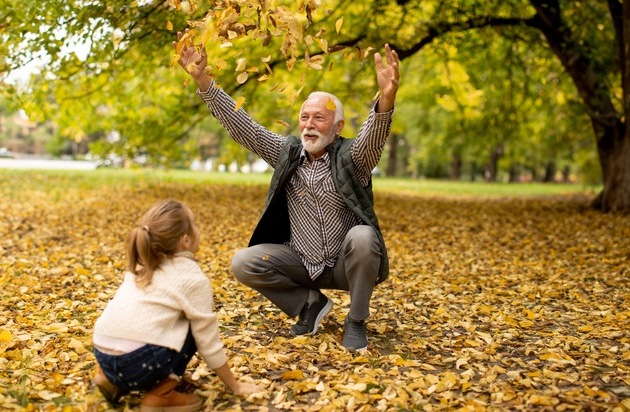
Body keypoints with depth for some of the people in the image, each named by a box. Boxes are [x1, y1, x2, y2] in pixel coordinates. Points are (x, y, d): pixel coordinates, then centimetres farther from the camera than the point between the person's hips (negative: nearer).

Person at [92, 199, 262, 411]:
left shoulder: (141, 268, 19)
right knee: (193, 328, 14)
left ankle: (113, 379, 16)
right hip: (138, 362, -7)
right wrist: (235, 386, 15)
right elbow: (208, 341, 4)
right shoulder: (194, 279, 0)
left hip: (103, 355, 7)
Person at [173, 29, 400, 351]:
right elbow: (240, 125, -6)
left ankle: (356, 321, -10)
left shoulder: (352, 156, -13)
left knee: (362, 236, -34)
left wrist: (386, 99, -56)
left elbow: (373, 137, -34)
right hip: (301, 264, 3)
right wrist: (202, 79, -17)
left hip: (345, 265, -3)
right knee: (244, 262, -16)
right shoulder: (287, 152, -2)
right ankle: (310, 303, 5)